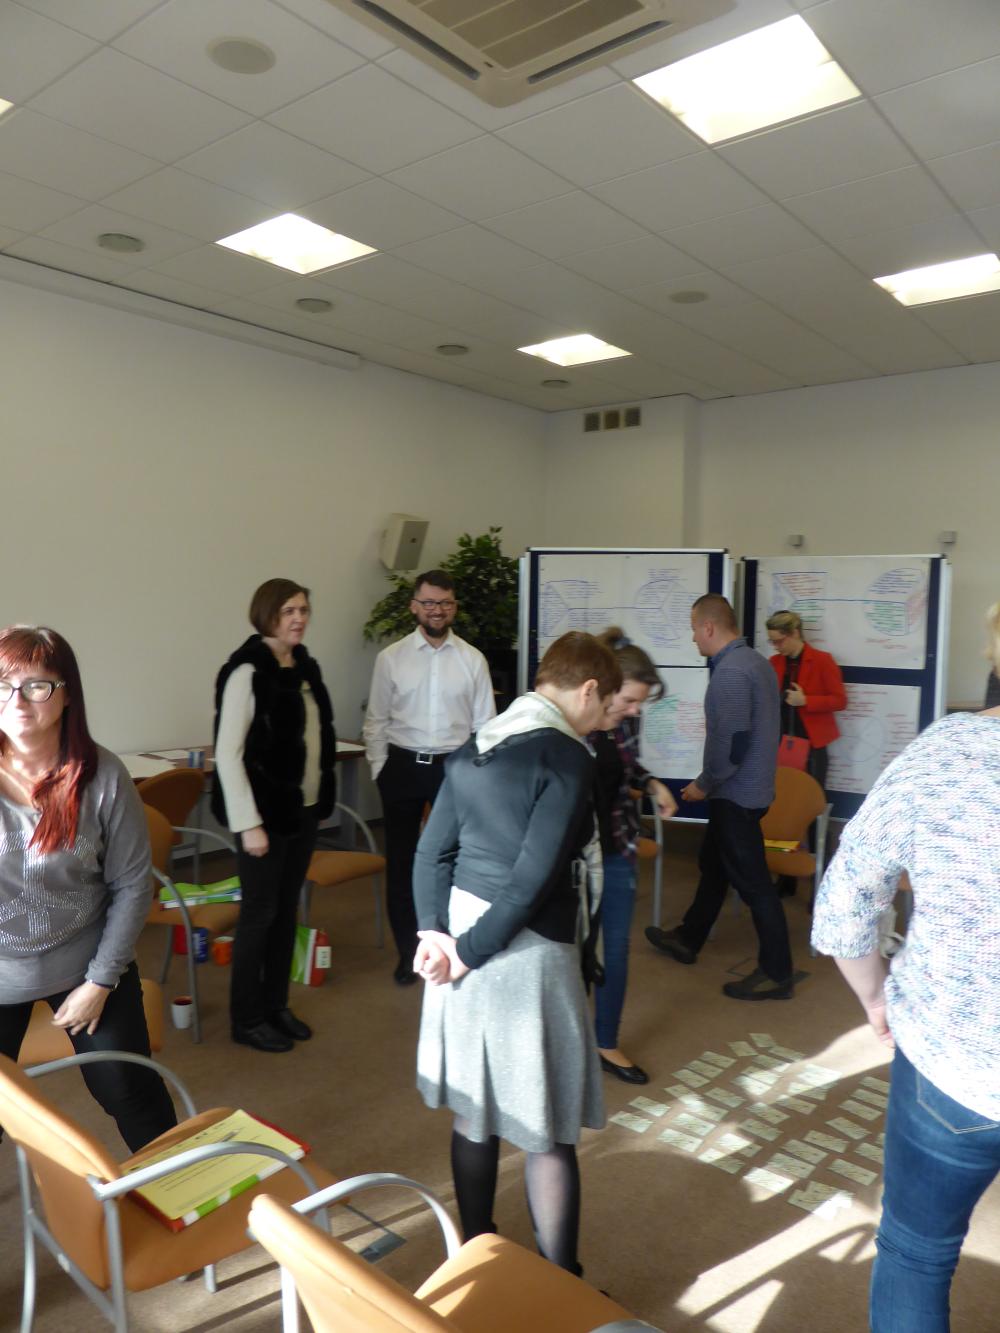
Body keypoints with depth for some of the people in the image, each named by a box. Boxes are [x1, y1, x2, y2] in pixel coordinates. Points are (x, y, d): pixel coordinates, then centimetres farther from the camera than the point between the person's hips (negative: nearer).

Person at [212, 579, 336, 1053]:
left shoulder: (306, 665, 6)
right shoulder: (247, 671, -16)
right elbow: (228, 753, -18)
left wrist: (321, 798, 13)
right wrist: (249, 823, -19)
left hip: (305, 807, 7)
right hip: (267, 812, -7)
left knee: (287, 909, 16)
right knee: (260, 913, 5)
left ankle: (276, 1005, 31)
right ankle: (246, 1019, 22)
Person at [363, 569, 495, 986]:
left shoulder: (473, 659, -1)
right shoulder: (391, 658, -2)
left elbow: (485, 724, 2)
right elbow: (376, 721, 3)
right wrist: (381, 771, -2)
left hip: (455, 767, 0)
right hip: (403, 767, 1)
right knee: (401, 862, 10)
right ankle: (407, 951, 27)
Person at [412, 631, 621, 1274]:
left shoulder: (473, 748, 7)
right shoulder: (569, 757, -16)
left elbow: (432, 852, 5)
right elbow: (533, 879, -21)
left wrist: (434, 932, 0)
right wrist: (470, 952, -12)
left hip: (459, 938, 8)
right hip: (526, 954, -7)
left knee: (475, 1110, 20)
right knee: (549, 1130, 9)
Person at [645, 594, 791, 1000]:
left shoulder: (730, 672, -22)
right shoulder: (754, 660, 9)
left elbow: (731, 742, -27)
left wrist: (704, 784, -11)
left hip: (736, 793, -10)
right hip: (748, 787, 10)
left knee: (752, 881, 0)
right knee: (713, 865, 21)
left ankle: (776, 973, 11)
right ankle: (687, 939, 37)